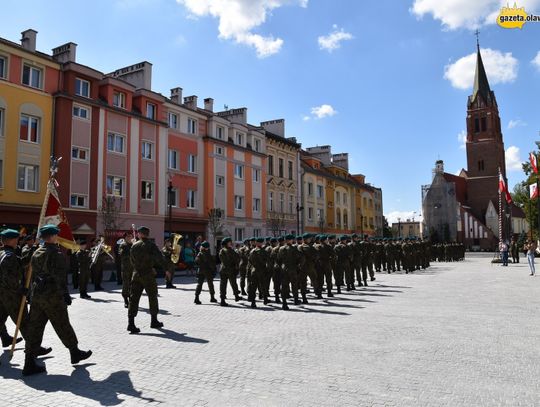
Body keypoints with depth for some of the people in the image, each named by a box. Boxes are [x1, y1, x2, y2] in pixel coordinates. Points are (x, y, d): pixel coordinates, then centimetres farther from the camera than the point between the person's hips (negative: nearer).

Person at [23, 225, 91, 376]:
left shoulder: (36, 253, 11)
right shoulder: (56, 254, -15)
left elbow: (33, 274, 17)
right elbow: (60, 277, -19)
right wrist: (65, 294, -14)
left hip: (37, 295, 8)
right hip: (53, 296, -7)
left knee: (34, 327, 7)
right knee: (63, 325, 6)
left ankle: (29, 363, 7)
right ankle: (75, 352, 21)